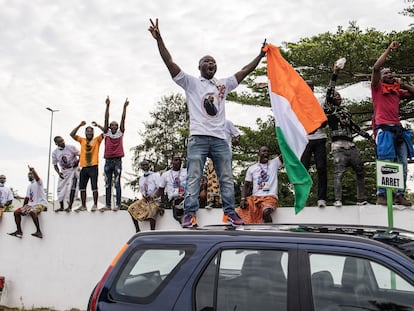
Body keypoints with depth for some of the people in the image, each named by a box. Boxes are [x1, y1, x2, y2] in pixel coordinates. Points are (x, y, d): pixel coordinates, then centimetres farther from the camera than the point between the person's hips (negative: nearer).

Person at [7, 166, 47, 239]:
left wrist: (33, 170, -41)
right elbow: (27, 198, 24)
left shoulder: (38, 182, -1)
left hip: (40, 203, -9)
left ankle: (39, 231, -39)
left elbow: (37, 178, -27)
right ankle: (19, 231, -8)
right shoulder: (29, 186, 23)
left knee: (32, 211, -38)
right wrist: (23, 207, 16)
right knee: (16, 212, -5)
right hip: (31, 204, 9)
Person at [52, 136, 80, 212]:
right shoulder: (54, 153, -2)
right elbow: (55, 164, 8)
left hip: (73, 169, -4)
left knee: (71, 188, -14)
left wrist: (77, 161, -23)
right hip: (63, 172, 4)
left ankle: (69, 206, -9)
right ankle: (61, 207, 19)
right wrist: (58, 173, -7)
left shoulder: (71, 147, -10)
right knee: (60, 188, 4)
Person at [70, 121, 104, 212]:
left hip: (93, 167, -4)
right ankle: (83, 206, 15)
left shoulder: (97, 140, 8)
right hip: (84, 167, 4)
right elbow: (72, 134, 8)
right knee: (82, 187, 7)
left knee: (94, 187, -4)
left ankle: (95, 205, 3)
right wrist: (80, 125, 2)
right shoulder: (82, 140, 15)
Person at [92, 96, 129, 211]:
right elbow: (106, 119, 2)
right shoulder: (107, 133, 10)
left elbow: (123, 119, 0)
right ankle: (108, 205, 8)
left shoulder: (120, 133, 7)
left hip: (117, 160, -2)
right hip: (108, 161, 2)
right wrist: (108, 105, -4)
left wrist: (124, 107, -6)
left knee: (117, 183, -4)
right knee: (107, 184, 4)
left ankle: (117, 205, -5)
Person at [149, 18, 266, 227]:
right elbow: (170, 62, -2)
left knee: (227, 178, 5)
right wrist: (159, 39, -12)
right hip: (198, 138, -4)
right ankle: (189, 214, -4)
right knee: (193, 178, -6)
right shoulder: (191, 83, 8)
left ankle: (229, 212, 13)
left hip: (220, 138, 4)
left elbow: (244, 71, 22)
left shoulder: (223, 84, 19)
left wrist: (261, 55, 20)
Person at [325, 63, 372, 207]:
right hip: (339, 147, -7)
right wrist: (334, 75, -12)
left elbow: (354, 126, 29)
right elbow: (328, 92, -8)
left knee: (361, 171, 6)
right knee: (339, 173, -15)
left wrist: (367, 136, 28)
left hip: (351, 146, 7)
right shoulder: (329, 109, 6)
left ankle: (361, 199, 12)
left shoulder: (345, 110, 25)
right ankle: (338, 200, -18)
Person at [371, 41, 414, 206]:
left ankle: (400, 194, 7)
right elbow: (376, 68, -7)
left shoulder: (397, 91, 21)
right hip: (384, 128, -6)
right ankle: (381, 195, -5)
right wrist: (389, 50, -3)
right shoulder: (377, 87, 6)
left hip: (398, 129, 6)